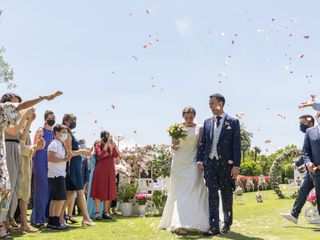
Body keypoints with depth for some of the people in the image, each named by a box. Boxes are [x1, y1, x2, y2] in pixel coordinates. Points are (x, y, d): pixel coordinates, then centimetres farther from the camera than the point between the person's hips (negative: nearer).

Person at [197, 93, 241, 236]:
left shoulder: (233, 122, 0)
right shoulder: (207, 122, 11)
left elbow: (237, 145, -4)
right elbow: (202, 143, 11)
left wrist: (236, 165, -10)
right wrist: (199, 160, 1)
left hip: (226, 163, -2)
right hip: (210, 163, 3)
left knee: (226, 195, 10)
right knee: (212, 195, -1)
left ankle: (227, 224, 26)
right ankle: (214, 227, 1)